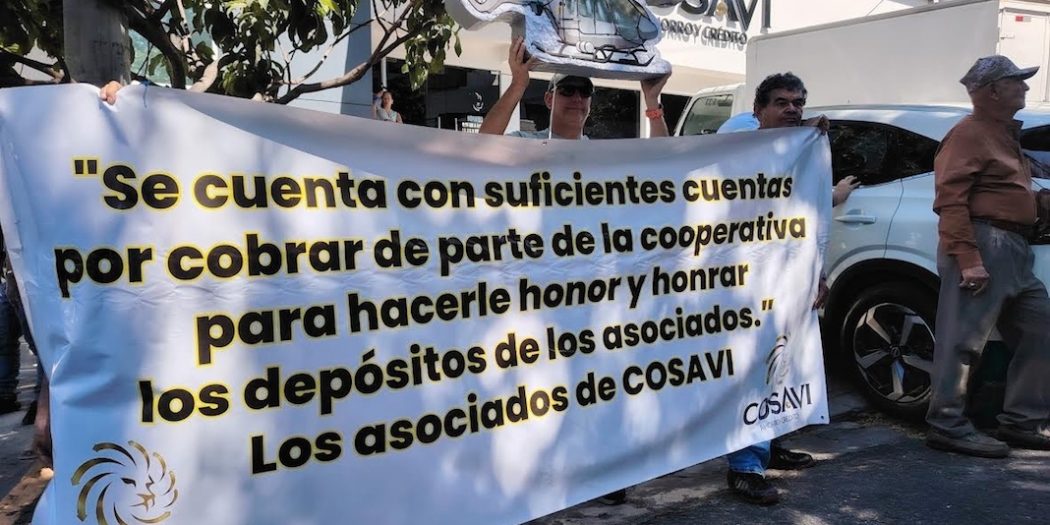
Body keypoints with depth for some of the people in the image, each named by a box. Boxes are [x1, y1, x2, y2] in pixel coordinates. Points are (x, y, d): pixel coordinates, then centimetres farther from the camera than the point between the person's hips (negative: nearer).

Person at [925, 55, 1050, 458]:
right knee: (963, 339, -8)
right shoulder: (969, 133, -8)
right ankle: (948, 425, -2)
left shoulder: (1004, 133, 24)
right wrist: (967, 257, -25)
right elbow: (950, 199, -18)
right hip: (985, 244, -11)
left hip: (1015, 251, 11)